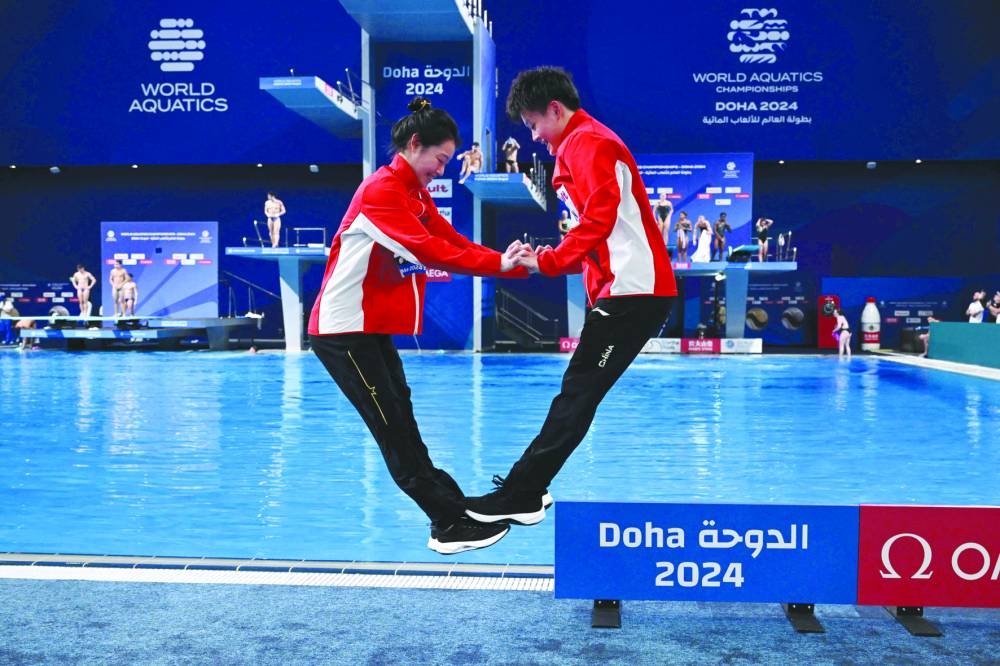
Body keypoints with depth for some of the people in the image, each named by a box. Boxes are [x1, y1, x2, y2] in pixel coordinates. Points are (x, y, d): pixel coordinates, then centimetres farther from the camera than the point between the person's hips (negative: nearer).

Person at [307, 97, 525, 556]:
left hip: (374, 328, 10)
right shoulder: (382, 190, -17)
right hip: (344, 329, -10)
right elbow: (430, 251, -26)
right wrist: (499, 264, -27)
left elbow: (453, 242, 3)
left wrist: (513, 263, -10)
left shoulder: (414, 193, 13)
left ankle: (451, 513, 14)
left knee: (401, 427, 10)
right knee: (394, 431, -5)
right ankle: (451, 524, -1)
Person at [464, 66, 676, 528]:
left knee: (577, 394, -8)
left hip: (631, 290, -10)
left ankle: (520, 496, -4)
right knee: (577, 392, 10)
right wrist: (546, 258, 9)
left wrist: (549, 262, -12)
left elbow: (600, 218, -20)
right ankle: (527, 484, 16)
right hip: (624, 288, 10)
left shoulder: (588, 143, -8)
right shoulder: (579, 146, 22)